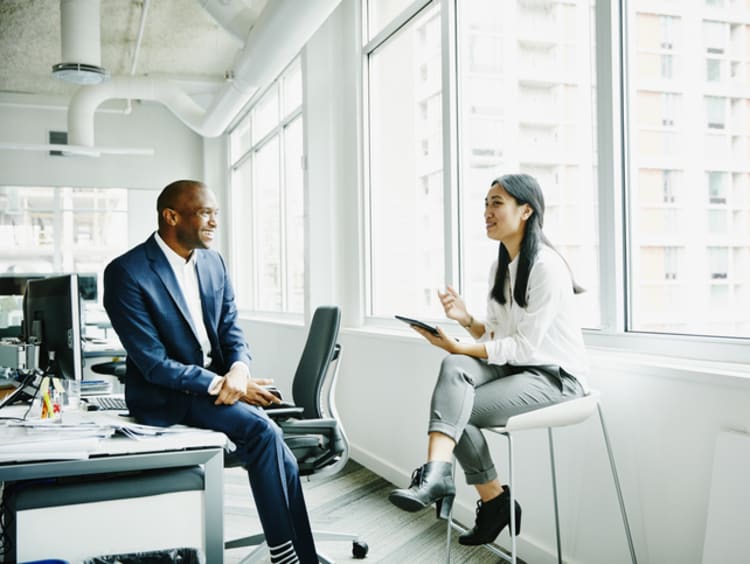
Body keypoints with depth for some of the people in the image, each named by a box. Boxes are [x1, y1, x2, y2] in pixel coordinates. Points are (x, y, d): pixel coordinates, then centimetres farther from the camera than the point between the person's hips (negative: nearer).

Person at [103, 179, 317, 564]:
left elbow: (231, 329, 7)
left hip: (219, 379, 6)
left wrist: (238, 370, -16)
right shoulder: (126, 272, -15)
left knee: (280, 459, -15)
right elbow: (153, 363, -18)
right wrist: (220, 385, -24)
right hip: (166, 396, -6)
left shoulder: (213, 262, 6)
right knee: (263, 431, -27)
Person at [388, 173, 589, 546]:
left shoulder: (546, 266, -16)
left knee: (457, 408, -23)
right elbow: (494, 336, 11)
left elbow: (526, 347, -19)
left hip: (555, 376, -7)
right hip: (516, 367, 7)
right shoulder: (500, 267, 10)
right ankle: (437, 473, -28)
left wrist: (459, 347, -21)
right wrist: (466, 320, -9)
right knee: (454, 368, -24)